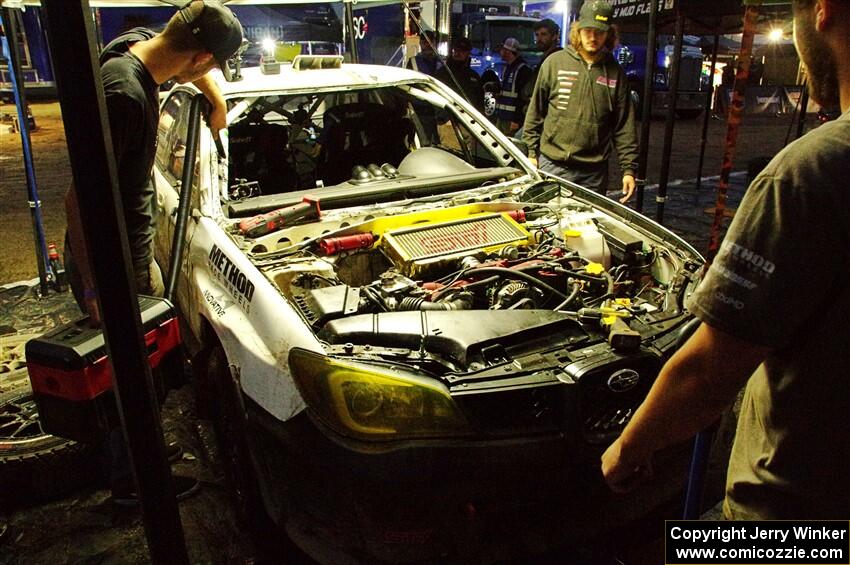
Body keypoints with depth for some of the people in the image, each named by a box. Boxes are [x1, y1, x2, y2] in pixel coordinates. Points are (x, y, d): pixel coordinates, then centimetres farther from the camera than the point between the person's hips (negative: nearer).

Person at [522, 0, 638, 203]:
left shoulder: (615, 73, 4)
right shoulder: (555, 62, 1)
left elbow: (624, 127, 3)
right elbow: (535, 112, 5)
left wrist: (629, 169, -2)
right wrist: (532, 152, 2)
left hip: (594, 172, 1)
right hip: (552, 165, -1)